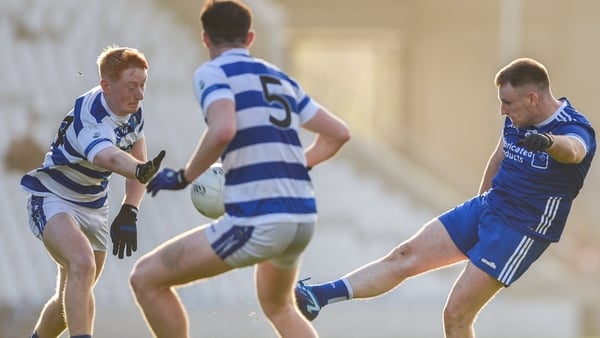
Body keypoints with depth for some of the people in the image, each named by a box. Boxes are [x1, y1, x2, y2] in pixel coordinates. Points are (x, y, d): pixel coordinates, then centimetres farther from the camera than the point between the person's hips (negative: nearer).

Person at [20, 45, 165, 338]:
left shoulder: (133, 112, -6)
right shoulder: (90, 121, -33)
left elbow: (136, 159, 4)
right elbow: (110, 158, -54)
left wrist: (129, 211, -12)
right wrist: (143, 170, -76)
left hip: (94, 207, 8)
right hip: (52, 200, -8)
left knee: (72, 297, 14)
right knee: (82, 264, -35)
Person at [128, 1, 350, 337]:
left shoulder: (213, 72, 0)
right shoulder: (282, 79, 19)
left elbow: (223, 130, -19)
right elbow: (339, 133, 23)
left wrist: (184, 177, -6)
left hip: (257, 220, -7)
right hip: (304, 217, 7)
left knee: (146, 278, 3)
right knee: (278, 307, 34)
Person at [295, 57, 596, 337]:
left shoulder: (574, 129, -23)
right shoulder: (516, 119, 2)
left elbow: (572, 149, -48)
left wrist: (548, 142, -70)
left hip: (521, 232, -8)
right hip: (485, 209, 8)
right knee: (406, 256, -1)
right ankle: (319, 297, -4)